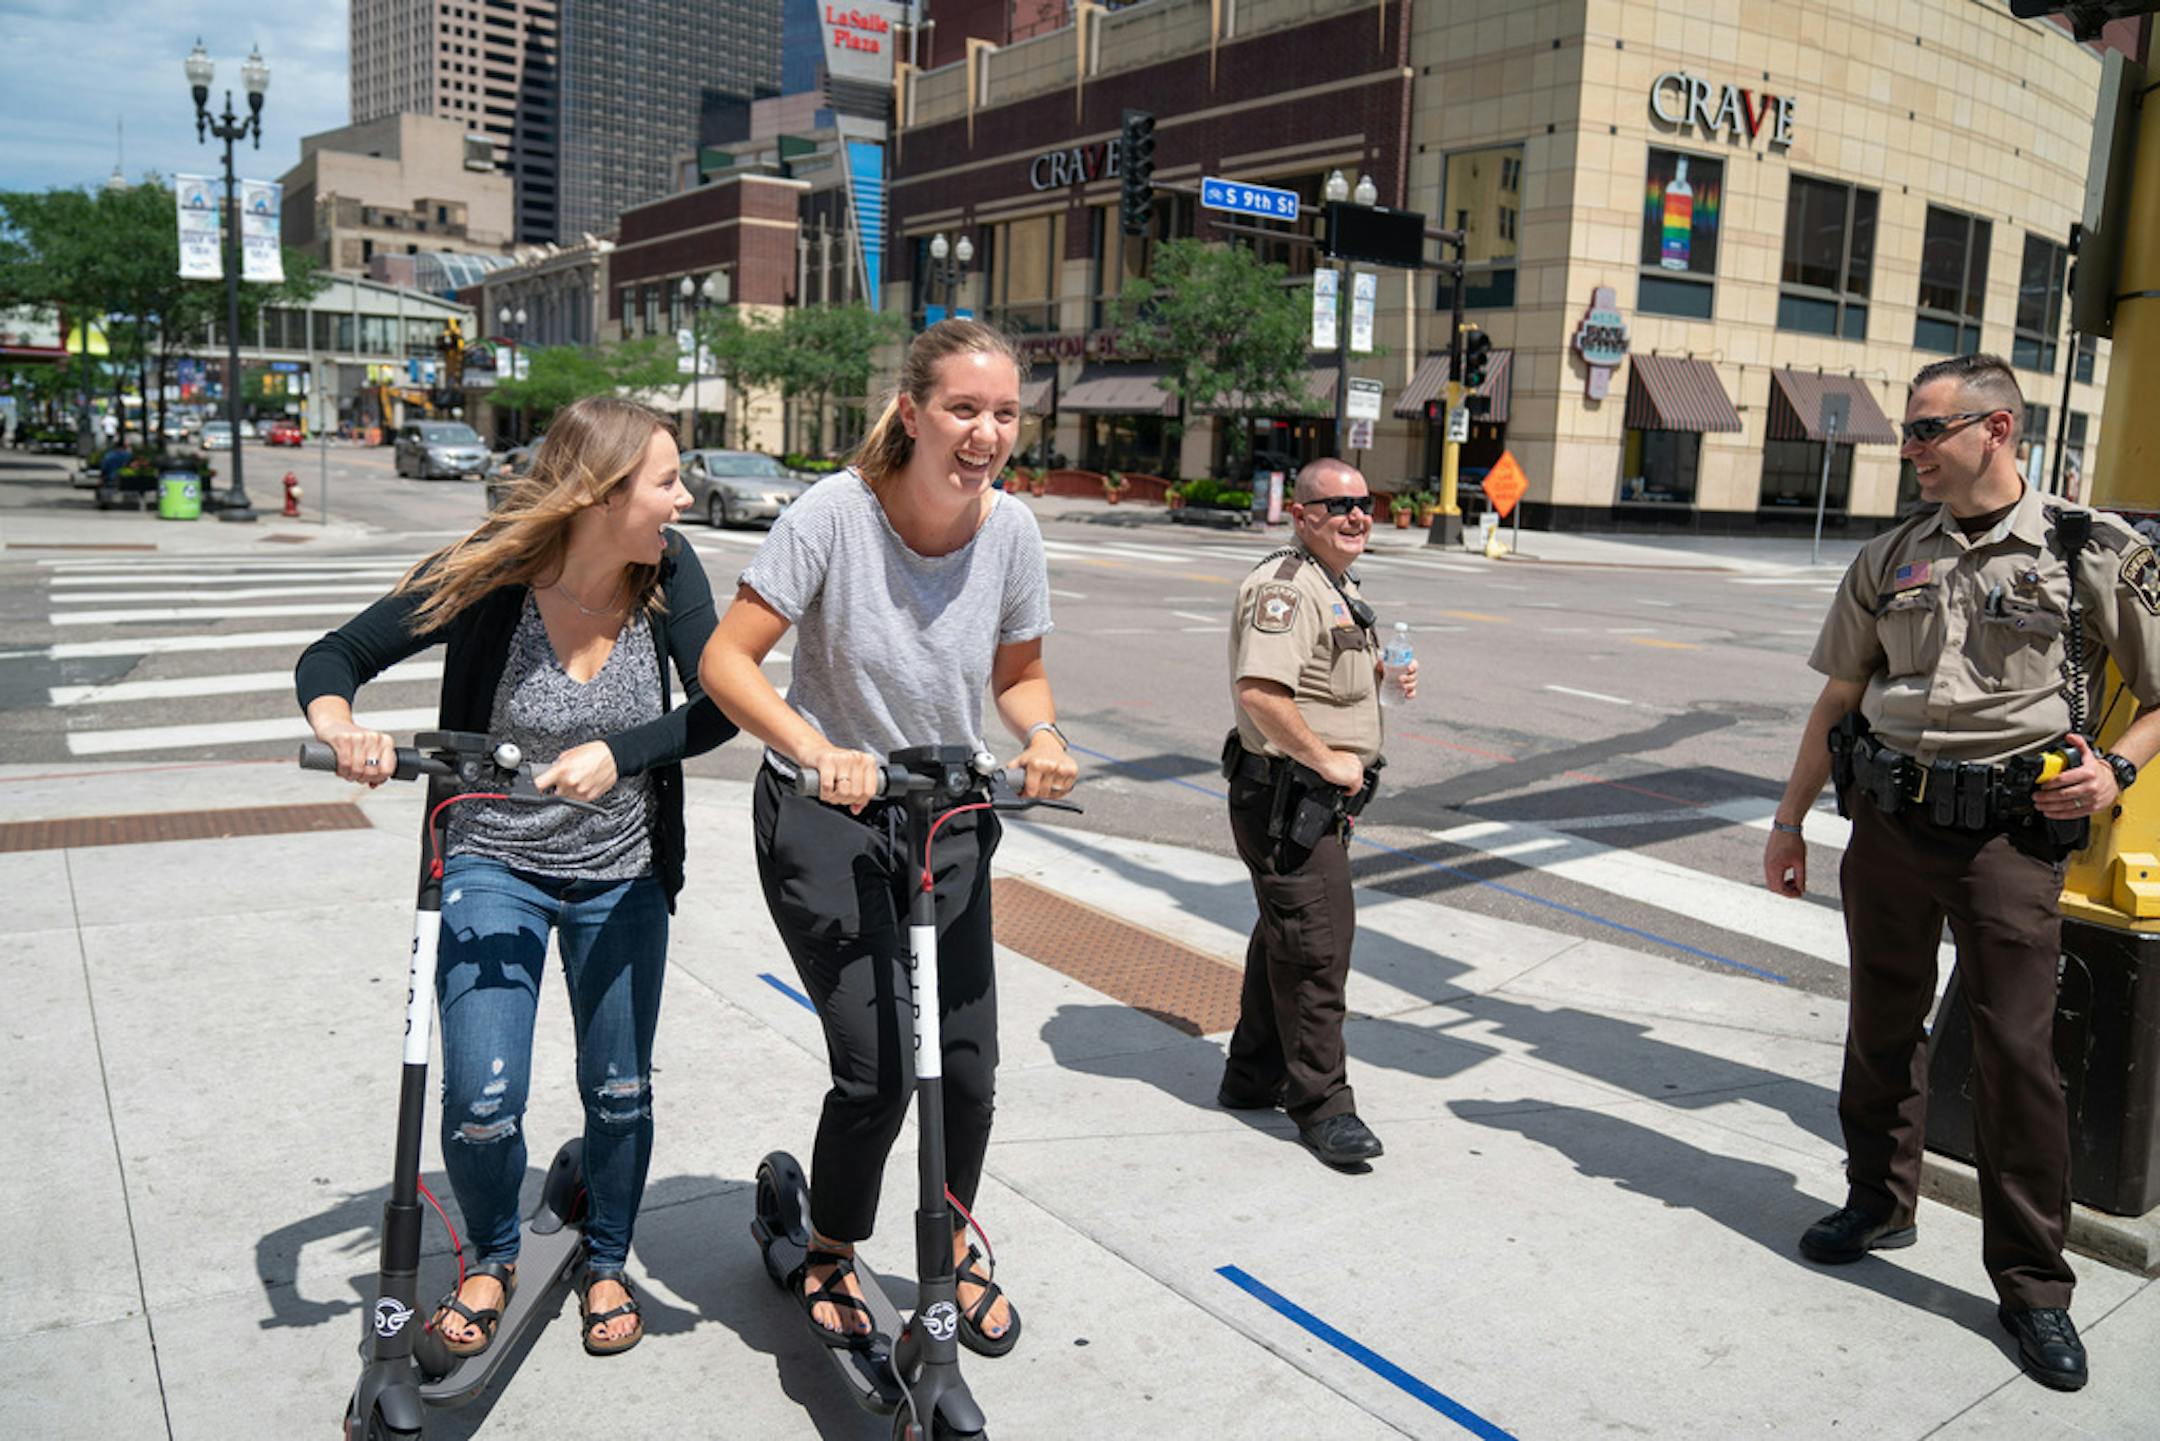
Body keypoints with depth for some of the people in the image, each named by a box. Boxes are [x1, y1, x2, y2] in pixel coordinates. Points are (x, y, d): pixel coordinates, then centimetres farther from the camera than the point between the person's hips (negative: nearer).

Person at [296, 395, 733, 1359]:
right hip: (495, 865, -2)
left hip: (622, 878, 2)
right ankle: (492, 1260, 27)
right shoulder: (485, 578, -19)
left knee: (619, 1092, 11)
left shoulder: (668, 573, -13)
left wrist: (614, 752, -35)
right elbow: (332, 657, -12)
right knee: (481, 1103, -6)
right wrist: (339, 724, -34)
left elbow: (718, 707, -19)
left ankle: (607, 1264, 38)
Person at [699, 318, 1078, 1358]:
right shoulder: (835, 512, -19)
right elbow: (727, 660, -18)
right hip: (826, 817, -4)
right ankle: (830, 1255, 22)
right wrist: (816, 750, -34)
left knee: (968, 1062, 4)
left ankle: (953, 1249, 33)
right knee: (877, 1069, -9)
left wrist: (1043, 737, -16)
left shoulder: (1011, 530, -8)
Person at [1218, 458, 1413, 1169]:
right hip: (1285, 797, -11)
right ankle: (1322, 1103, 6)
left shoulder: (1342, 587, 17)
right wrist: (1327, 759, -24)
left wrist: (1381, 675, 11)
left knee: (1287, 937, 18)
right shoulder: (1285, 585, -18)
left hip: (1325, 799, 11)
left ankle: (1253, 1076, 32)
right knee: (1316, 943, -6)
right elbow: (1260, 691, -31)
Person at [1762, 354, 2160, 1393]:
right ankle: (1880, 1201, 34)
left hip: (2008, 835, -4)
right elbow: (1838, 701, 13)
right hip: (1887, 824, 4)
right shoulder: (1889, 561, 8)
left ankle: (2032, 1280, 14)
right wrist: (1790, 820, 13)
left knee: (2017, 1051, -1)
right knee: (1882, 1025, 14)